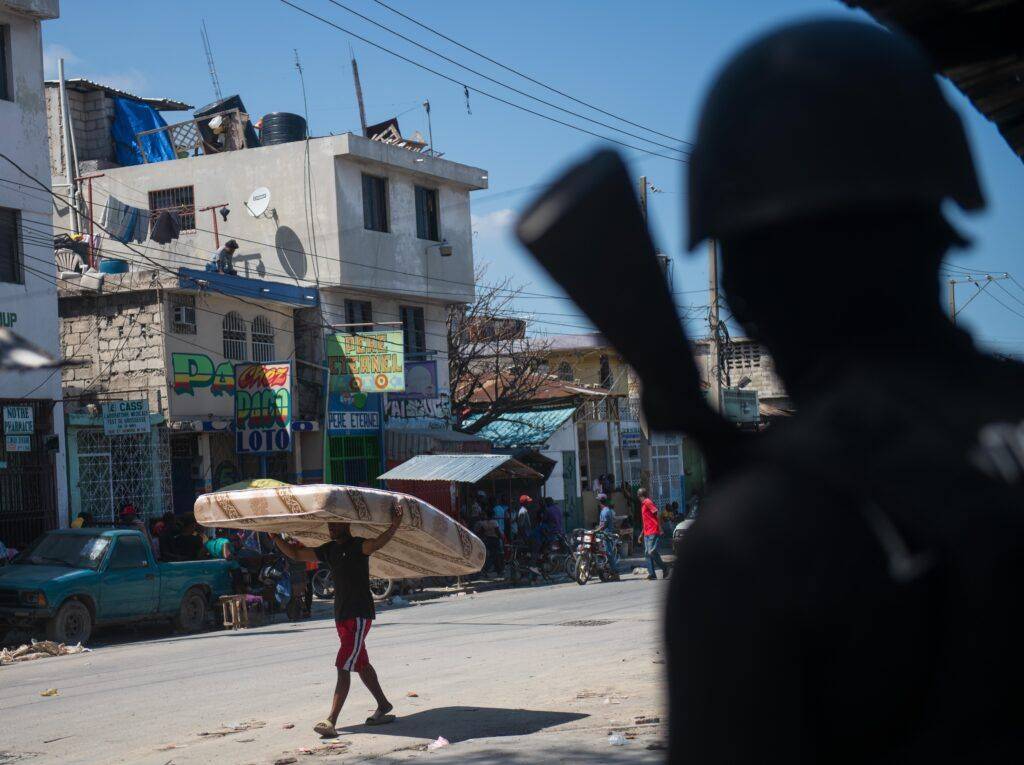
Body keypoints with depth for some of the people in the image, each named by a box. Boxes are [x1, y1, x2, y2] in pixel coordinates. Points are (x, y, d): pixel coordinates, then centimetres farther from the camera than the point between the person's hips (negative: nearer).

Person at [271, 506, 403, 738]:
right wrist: (276, 537, 12)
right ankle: (384, 706, 32)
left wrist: (394, 527, -51)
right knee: (361, 665, 18)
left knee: (343, 667, -14)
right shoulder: (329, 550, 12)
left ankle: (331, 721, -19)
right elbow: (296, 554, 20)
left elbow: (376, 544, -34)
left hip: (359, 616, -9)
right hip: (341, 615, 9)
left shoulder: (357, 546, -12)